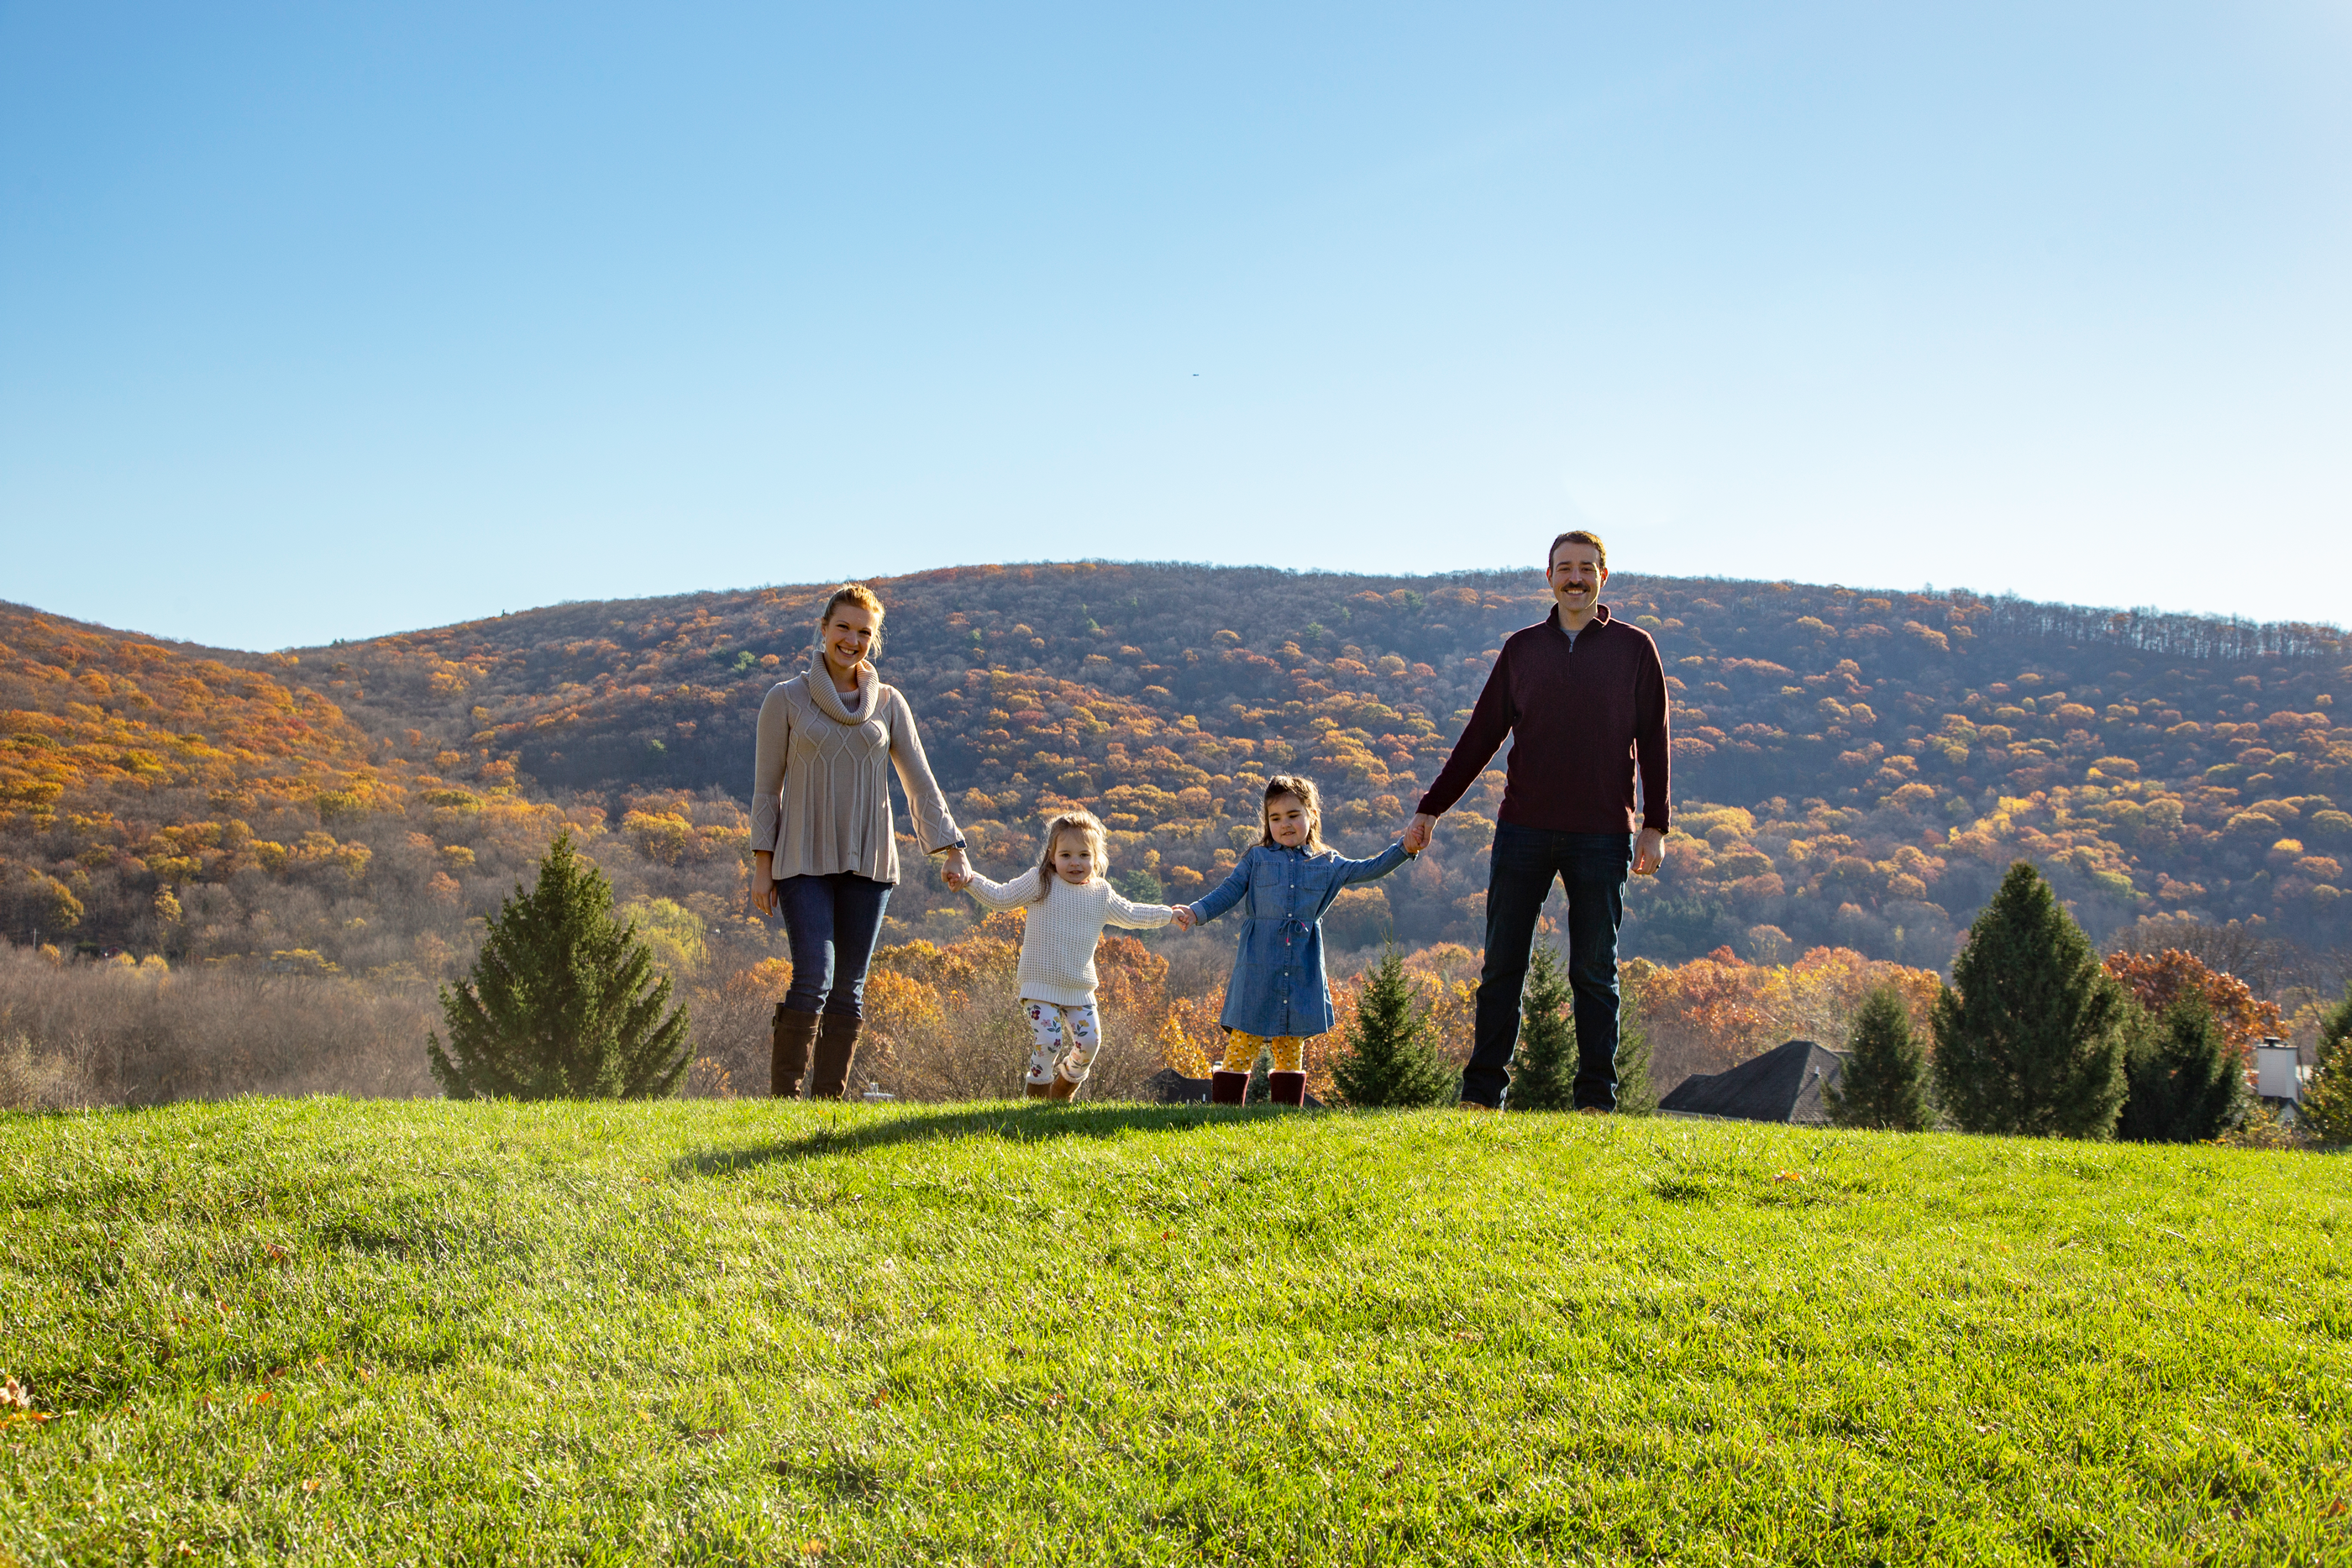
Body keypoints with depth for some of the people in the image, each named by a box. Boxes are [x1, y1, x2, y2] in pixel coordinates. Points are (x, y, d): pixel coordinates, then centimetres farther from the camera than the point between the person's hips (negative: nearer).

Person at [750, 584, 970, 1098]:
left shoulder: (889, 704, 9)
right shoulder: (786, 699, 3)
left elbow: (920, 782, 8)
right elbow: (767, 788, 4)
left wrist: (951, 850, -1)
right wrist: (762, 865, -1)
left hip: (867, 862, 3)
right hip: (804, 861, -3)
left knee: (849, 987, 3)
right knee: (814, 976, -17)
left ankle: (828, 1101, 9)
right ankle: (781, 1099, -11)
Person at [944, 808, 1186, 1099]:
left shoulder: (1102, 895, 9)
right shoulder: (1040, 883, -3)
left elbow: (1132, 915, 26)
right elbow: (1000, 897, 2)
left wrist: (1168, 914, 27)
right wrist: (971, 881, -10)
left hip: (1079, 988, 5)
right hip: (1040, 983, -4)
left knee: (1090, 1040, -2)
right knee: (1049, 1039, -18)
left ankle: (1063, 1089, 24)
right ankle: (1037, 1094, 2)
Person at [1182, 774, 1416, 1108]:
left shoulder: (1326, 864, 14)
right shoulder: (1257, 859, 9)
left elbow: (1369, 870, 15)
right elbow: (1227, 893, 7)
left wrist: (1406, 847, 6)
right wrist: (1197, 912, -9)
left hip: (1303, 972, 3)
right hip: (1259, 967, -3)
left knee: (1291, 1048, 7)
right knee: (1243, 1042, -7)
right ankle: (1224, 1105, -3)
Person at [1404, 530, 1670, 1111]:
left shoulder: (1633, 648, 5)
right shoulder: (1522, 649, 11)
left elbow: (1653, 741, 5)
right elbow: (1480, 736, 13)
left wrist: (1655, 826, -2)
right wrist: (1431, 808, 11)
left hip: (1601, 836, -2)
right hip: (1523, 832, 2)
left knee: (1595, 971, 3)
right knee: (1501, 965, 2)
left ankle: (1597, 1100, 8)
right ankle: (1481, 1094, 7)